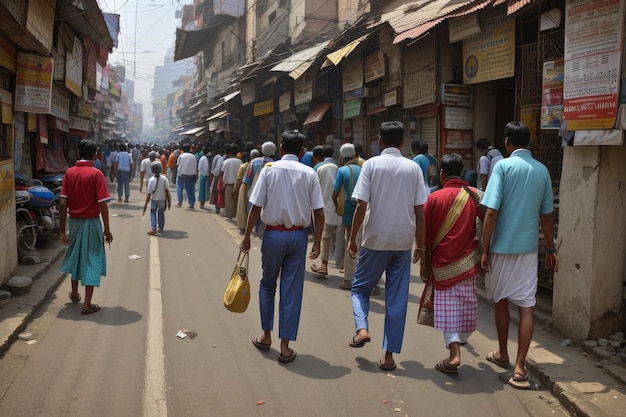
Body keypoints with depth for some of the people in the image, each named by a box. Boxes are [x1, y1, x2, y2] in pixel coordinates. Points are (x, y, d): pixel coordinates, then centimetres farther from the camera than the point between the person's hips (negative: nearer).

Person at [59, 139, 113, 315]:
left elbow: (62, 204, -4)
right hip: (91, 222, -5)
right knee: (91, 261, 3)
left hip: (74, 221, 5)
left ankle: (74, 293, 41)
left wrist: (62, 231, 2)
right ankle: (87, 305, 6)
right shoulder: (96, 174, -13)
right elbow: (102, 205, -17)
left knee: (75, 255, 24)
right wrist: (107, 229, -8)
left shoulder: (69, 173, 0)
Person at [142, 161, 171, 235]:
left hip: (154, 200, -3)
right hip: (163, 200, 3)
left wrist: (145, 205, -9)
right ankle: (160, 227, 34)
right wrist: (169, 202, -1)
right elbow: (167, 191, -10)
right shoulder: (164, 178, -13)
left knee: (153, 213, 11)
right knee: (161, 213, 21)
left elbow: (149, 194, -16)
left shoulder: (151, 180, -19)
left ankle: (153, 229, -3)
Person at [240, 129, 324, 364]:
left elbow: (256, 208, -7)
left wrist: (247, 237, 2)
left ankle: (266, 336, 28)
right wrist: (317, 242, 7)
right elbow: (318, 212, -3)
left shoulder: (269, 169, -4)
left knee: (267, 285, 18)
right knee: (292, 290, 7)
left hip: (274, 233, -1)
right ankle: (285, 346, 12)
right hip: (299, 235, 1)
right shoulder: (309, 173, -1)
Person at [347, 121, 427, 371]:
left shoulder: (372, 164, -5)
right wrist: (421, 244, 11)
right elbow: (420, 212, 1)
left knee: (360, 287, 18)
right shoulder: (413, 168, 3)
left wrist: (352, 239, 0)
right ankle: (389, 355, 12)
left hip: (376, 240, -2)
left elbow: (361, 206, -10)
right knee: (397, 299, 8)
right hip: (403, 242, 3)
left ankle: (362, 328, -3)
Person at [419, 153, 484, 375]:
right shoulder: (474, 195, -2)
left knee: (448, 307, 2)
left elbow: (426, 234, -3)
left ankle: (454, 354, -5)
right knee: (466, 303, 18)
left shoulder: (434, 198, -6)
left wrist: (424, 263, 5)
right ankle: (462, 338, 36)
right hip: (467, 261, 2)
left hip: (443, 263, -2)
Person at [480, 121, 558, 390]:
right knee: (526, 306, 3)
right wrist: (551, 250, 19)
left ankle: (503, 355, 31)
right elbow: (546, 216, 10)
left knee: (500, 301, 15)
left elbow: (491, 212, -15)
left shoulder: (503, 166, -8)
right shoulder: (542, 170, 5)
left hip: (502, 246, -3)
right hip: (529, 247, 3)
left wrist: (484, 250, -10)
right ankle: (519, 369, -1)